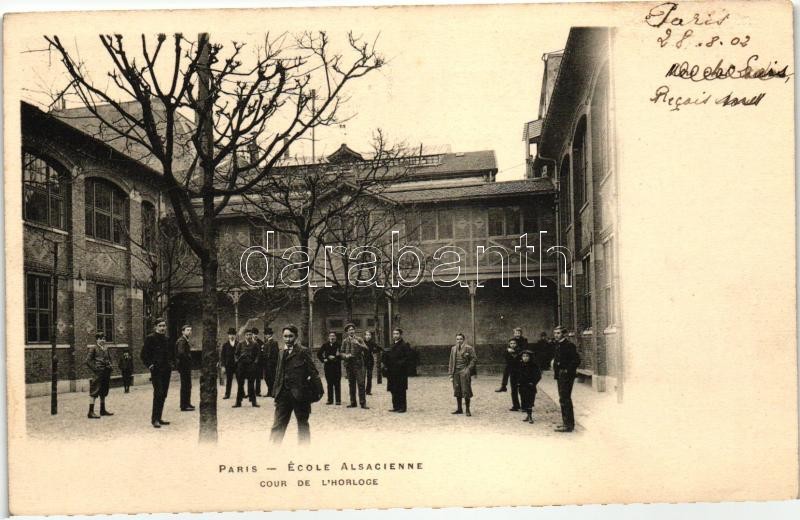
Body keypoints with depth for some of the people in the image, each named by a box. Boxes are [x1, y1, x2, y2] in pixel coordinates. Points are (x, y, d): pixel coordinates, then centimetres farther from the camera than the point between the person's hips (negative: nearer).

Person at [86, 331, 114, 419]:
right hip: (98, 373, -8)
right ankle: (91, 412, -9)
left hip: (106, 373, 8)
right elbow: (88, 360, -9)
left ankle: (103, 410, 25)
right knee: (94, 392, -9)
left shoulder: (106, 348, 16)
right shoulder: (93, 348, -4)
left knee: (104, 392, 15)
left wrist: (110, 365, 9)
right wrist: (95, 368, -15)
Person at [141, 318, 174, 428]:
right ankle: (154, 419, -8)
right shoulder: (150, 338, -5)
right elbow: (143, 355, -3)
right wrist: (149, 365, -10)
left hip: (167, 370, 6)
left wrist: (172, 363, 13)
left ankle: (159, 418, 16)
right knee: (158, 393, -13)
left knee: (163, 394, 8)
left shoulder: (167, 339, 12)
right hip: (156, 370, -6)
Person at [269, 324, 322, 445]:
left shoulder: (303, 352, -6)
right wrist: (276, 393, 9)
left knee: (302, 425, 8)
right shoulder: (282, 353, 13)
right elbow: (278, 374, 15)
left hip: (300, 394, -5)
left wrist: (317, 391, -14)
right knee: (278, 425, 3)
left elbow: (313, 372, -9)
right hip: (283, 394, 5)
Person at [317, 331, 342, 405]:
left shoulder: (338, 345, -2)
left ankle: (338, 400, 2)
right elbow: (319, 353, 15)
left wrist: (335, 357, -20)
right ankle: (330, 400, 13)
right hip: (328, 366, 3)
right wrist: (323, 360, 4)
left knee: (337, 384, -2)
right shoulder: (325, 345, 8)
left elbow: (341, 355, -8)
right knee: (329, 384, 7)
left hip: (337, 366, -3)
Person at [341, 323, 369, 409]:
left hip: (358, 363, -3)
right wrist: (345, 355, -9)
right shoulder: (344, 341, 12)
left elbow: (366, 348, -6)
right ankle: (353, 402, 15)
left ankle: (363, 403, -7)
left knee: (361, 383, -8)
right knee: (351, 384, 7)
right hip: (348, 364, 3)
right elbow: (342, 353, 12)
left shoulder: (358, 339, 5)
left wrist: (358, 344, -22)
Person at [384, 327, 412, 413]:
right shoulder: (392, 344, 16)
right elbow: (388, 357, 22)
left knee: (401, 390, -3)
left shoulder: (405, 344, -7)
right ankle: (396, 406, 17)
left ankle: (402, 407, 2)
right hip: (392, 371, 7)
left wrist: (400, 364, -18)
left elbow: (408, 357, -13)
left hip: (401, 371, -7)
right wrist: (386, 364, 7)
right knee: (393, 390, 10)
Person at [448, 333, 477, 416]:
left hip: (464, 373, -4)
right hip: (456, 372, 5)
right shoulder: (453, 349, 12)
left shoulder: (469, 348, -1)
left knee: (466, 392, -5)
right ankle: (459, 409, 19)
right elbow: (451, 362, 13)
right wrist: (451, 375, 8)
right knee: (457, 391, 8)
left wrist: (468, 369, -13)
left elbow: (474, 359, -3)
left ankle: (467, 410, 3)